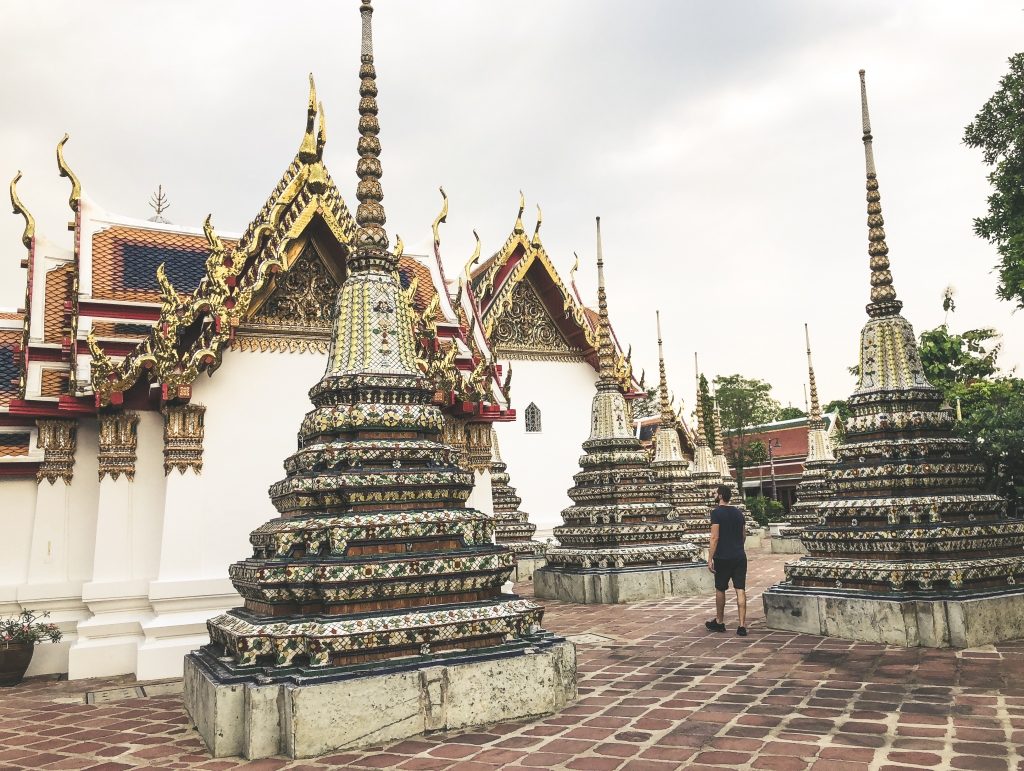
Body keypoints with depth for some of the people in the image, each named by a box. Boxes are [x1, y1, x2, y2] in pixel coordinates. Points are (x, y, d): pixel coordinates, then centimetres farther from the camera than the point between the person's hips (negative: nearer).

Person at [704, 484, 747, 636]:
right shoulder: (738, 512, 10)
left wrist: (710, 558, -12)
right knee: (740, 590, 1)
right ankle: (742, 626, -3)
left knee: (720, 589, 10)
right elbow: (743, 535, 17)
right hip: (740, 556, 5)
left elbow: (715, 537, -14)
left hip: (723, 557, -5)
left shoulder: (717, 512, -9)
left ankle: (719, 622, 23)